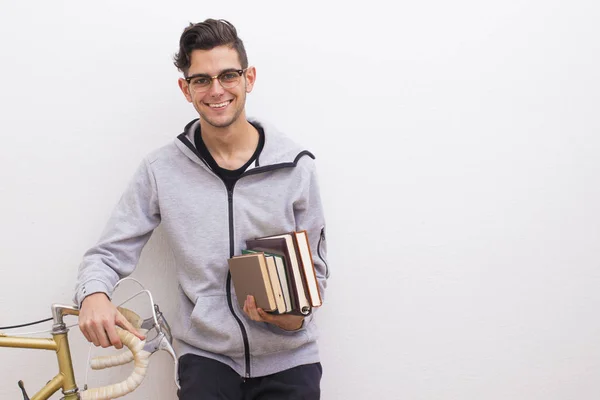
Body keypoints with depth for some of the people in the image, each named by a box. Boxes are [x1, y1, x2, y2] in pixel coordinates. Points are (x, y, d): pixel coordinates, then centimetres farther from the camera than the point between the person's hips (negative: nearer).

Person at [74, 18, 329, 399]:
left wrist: (294, 316, -15)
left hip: (287, 357, 1)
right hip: (207, 355, 0)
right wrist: (93, 294, -20)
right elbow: (109, 252, 1)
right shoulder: (161, 169, -2)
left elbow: (315, 268, 4)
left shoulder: (296, 166, -3)